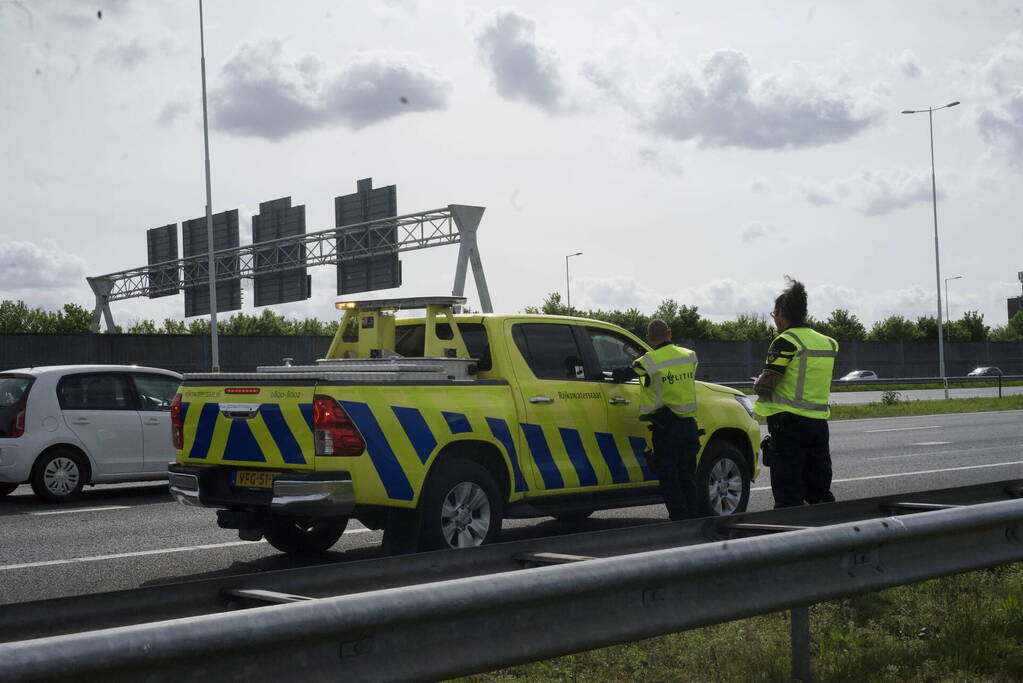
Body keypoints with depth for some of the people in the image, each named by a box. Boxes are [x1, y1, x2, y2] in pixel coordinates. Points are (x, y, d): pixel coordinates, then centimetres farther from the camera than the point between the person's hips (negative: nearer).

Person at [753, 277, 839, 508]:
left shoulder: (785, 342, -11)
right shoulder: (828, 343, 13)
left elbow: (765, 387, -17)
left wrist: (758, 382, 5)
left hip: (789, 424, -7)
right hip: (819, 423, 7)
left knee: (788, 495, -3)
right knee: (820, 491, 16)